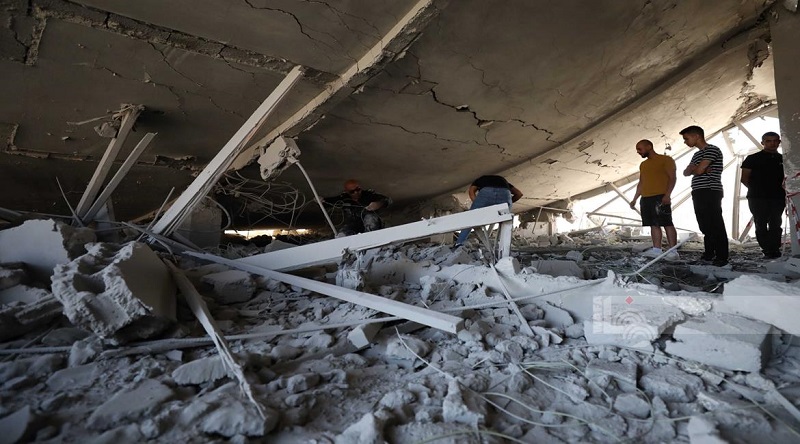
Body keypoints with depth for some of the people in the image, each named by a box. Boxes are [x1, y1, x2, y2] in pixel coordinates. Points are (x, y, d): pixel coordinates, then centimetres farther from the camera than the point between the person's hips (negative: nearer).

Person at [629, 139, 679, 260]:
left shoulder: (666, 159, 2)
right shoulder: (643, 165, 23)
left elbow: (672, 178, -7)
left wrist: (667, 194, -19)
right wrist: (635, 199, 19)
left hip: (660, 197, -7)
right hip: (646, 198, 7)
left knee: (667, 223, -9)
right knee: (653, 224, 3)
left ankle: (673, 251, -11)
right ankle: (656, 250, 3)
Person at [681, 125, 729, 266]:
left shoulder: (712, 150, -7)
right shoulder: (697, 154, 22)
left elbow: (698, 170, -17)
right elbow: (686, 172, 13)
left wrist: (694, 168, 6)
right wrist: (701, 169, -6)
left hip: (711, 192, -9)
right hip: (698, 193, 9)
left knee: (716, 225, -7)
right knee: (705, 225, 11)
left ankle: (722, 257, -4)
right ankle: (709, 253, 19)